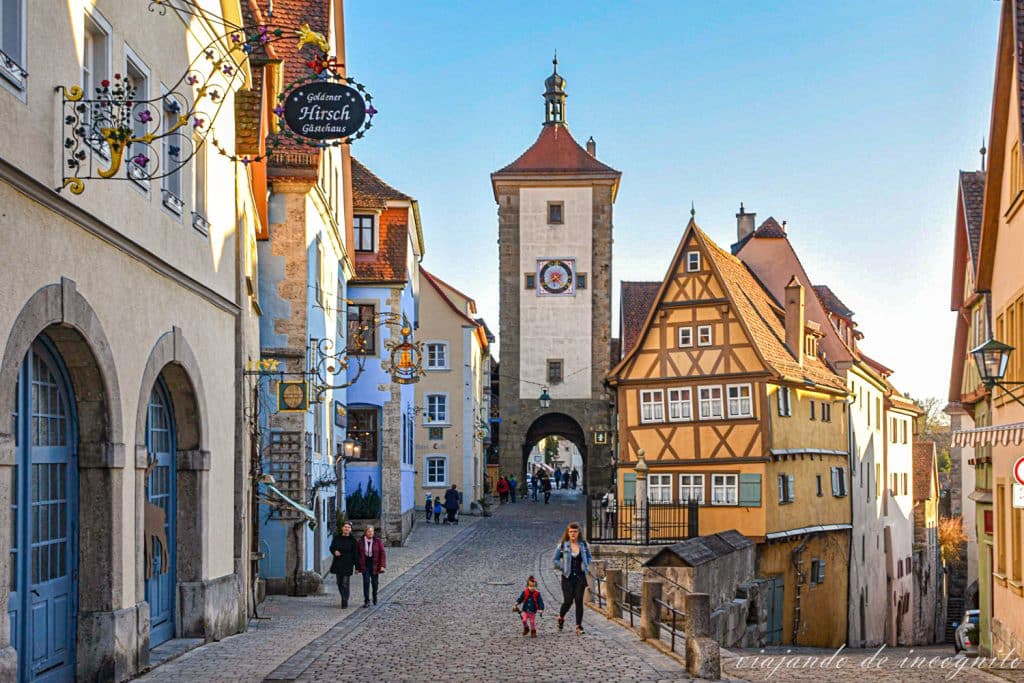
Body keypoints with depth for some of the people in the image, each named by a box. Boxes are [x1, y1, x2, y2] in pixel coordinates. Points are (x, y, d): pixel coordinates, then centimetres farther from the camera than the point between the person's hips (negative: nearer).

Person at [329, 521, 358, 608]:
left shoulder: (352, 540, -4)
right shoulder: (336, 537, 4)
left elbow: (355, 553, -4)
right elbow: (332, 548, 13)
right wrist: (335, 552, -12)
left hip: (347, 564, -4)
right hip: (338, 564, 4)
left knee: (345, 583, -8)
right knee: (339, 583, 11)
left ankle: (345, 602, -2)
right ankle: (344, 599, 27)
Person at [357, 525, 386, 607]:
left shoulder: (378, 541, -5)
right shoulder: (361, 542, 0)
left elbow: (382, 554, -6)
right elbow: (358, 554, 5)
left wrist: (382, 566, -13)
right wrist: (358, 567, 5)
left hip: (375, 565, 0)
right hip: (365, 565, 0)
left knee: (374, 582, 11)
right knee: (366, 582, -11)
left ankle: (375, 598, 34)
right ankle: (366, 601, -10)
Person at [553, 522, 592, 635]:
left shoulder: (584, 545, 3)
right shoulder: (563, 545, -4)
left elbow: (588, 557, 19)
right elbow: (556, 559, 4)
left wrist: (585, 566, 5)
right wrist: (563, 569, -5)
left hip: (580, 577, 2)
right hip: (567, 578, -2)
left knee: (579, 601, -4)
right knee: (568, 601, -3)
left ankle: (579, 626, 1)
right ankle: (561, 617, 28)